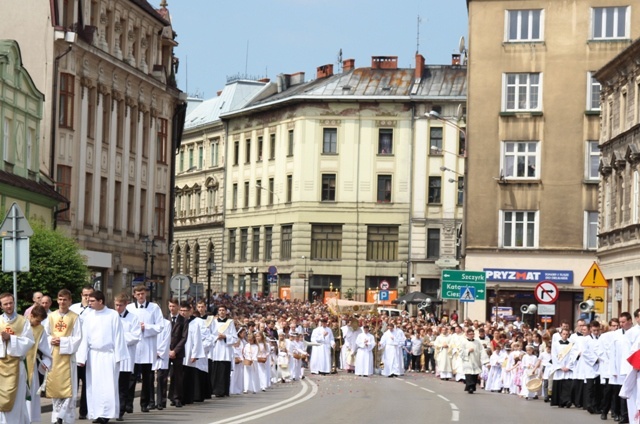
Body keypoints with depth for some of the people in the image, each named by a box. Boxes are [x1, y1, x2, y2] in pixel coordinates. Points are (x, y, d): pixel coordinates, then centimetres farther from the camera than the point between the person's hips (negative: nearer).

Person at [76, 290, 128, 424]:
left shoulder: (113, 315, -3)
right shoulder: (89, 318, 7)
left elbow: (118, 336, -2)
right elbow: (84, 339, 7)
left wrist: (118, 356, -5)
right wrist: (82, 357, 1)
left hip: (109, 355, -3)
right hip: (93, 355, 3)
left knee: (108, 385, -5)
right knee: (94, 386, 2)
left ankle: (107, 413, -3)